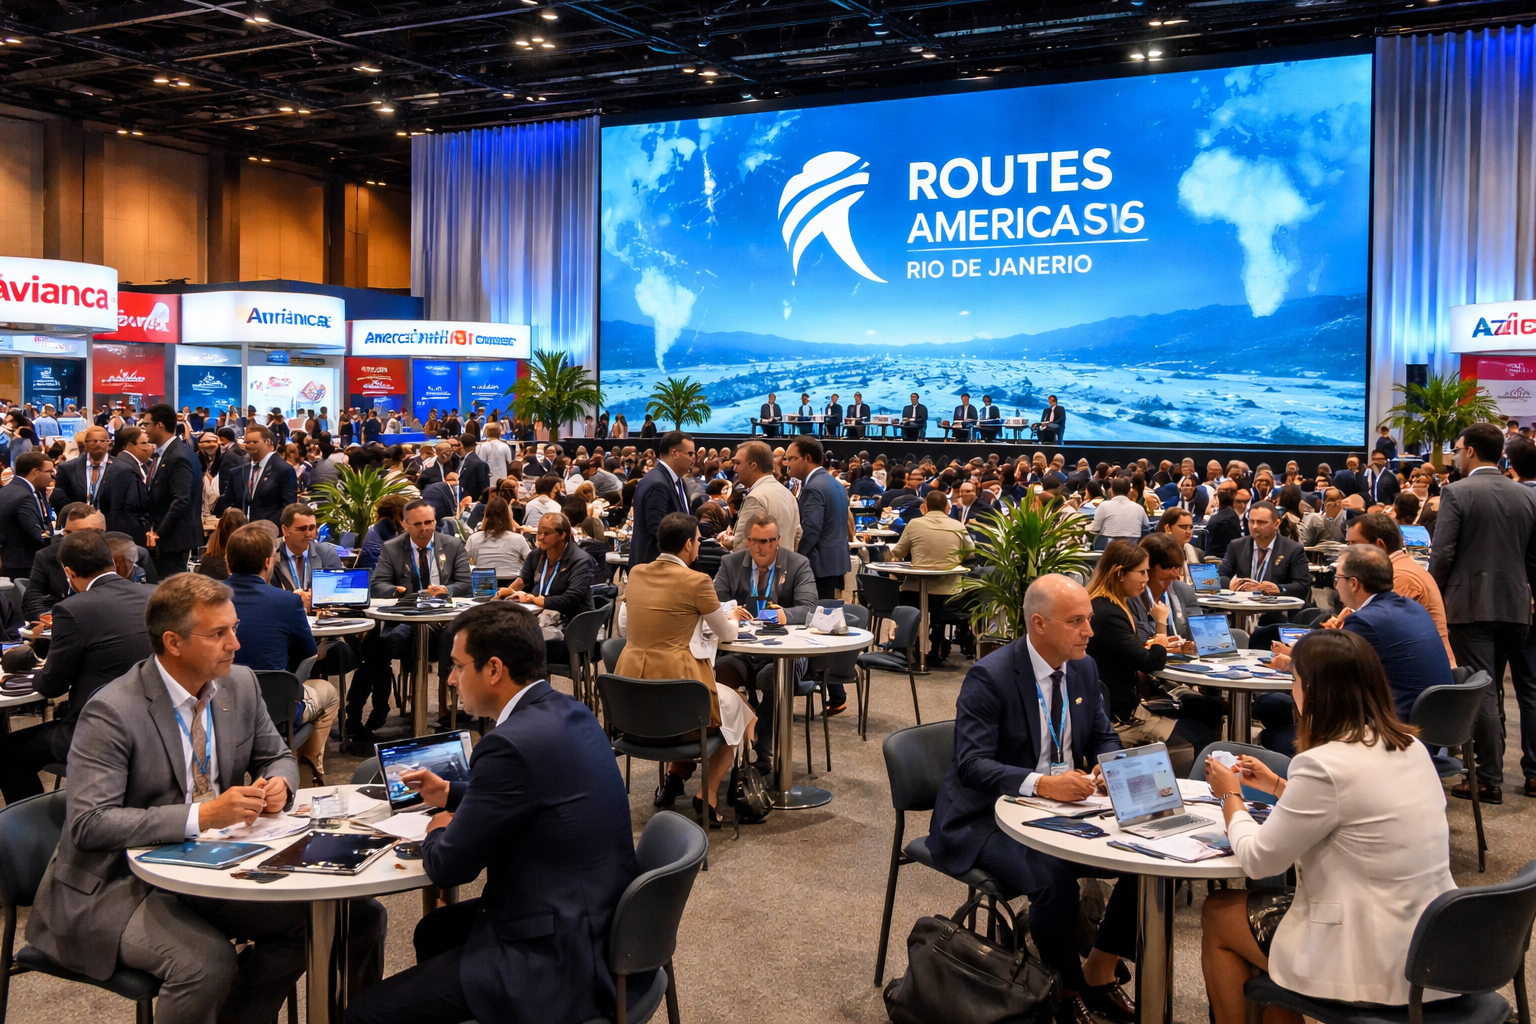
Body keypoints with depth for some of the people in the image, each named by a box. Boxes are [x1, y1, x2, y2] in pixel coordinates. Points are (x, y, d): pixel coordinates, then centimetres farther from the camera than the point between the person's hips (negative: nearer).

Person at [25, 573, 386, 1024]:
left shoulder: (241, 685, 2)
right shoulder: (111, 712, -17)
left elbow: (277, 757, 16)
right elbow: (89, 825, -24)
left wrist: (278, 784, -9)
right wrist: (202, 815, -30)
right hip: (117, 885, -6)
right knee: (207, 963, -35)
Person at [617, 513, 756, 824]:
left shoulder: (635, 573, 7)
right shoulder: (696, 581, -11)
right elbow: (727, 634, 2)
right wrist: (732, 617, 27)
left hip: (630, 690, 6)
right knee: (734, 705, 25)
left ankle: (674, 775, 30)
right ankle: (707, 796, 17)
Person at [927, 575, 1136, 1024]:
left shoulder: (1084, 668, 4)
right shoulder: (989, 677, -18)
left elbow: (1105, 738, 14)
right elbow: (971, 764, -24)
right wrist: (1041, 784, -38)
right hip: (989, 818, -7)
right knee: (1052, 879, -32)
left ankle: (1100, 971, 10)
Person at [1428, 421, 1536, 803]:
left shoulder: (1456, 493, -9)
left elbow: (1442, 554, -13)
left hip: (1470, 605, -5)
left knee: (1481, 693, -3)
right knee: (1491, 690, 17)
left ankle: (1490, 780, -1)